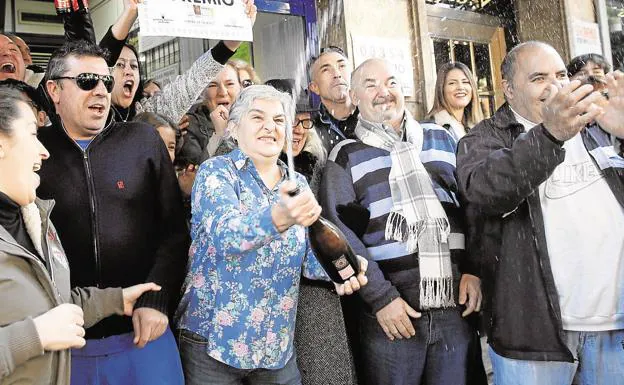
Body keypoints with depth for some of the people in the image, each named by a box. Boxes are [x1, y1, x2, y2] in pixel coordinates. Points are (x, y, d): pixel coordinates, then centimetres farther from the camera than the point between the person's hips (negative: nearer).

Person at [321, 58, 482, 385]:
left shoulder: (441, 140, 15)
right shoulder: (346, 156, 4)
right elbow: (339, 231, -5)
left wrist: (473, 269, 1)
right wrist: (380, 297, -11)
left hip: (456, 307, 3)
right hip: (393, 311, -3)